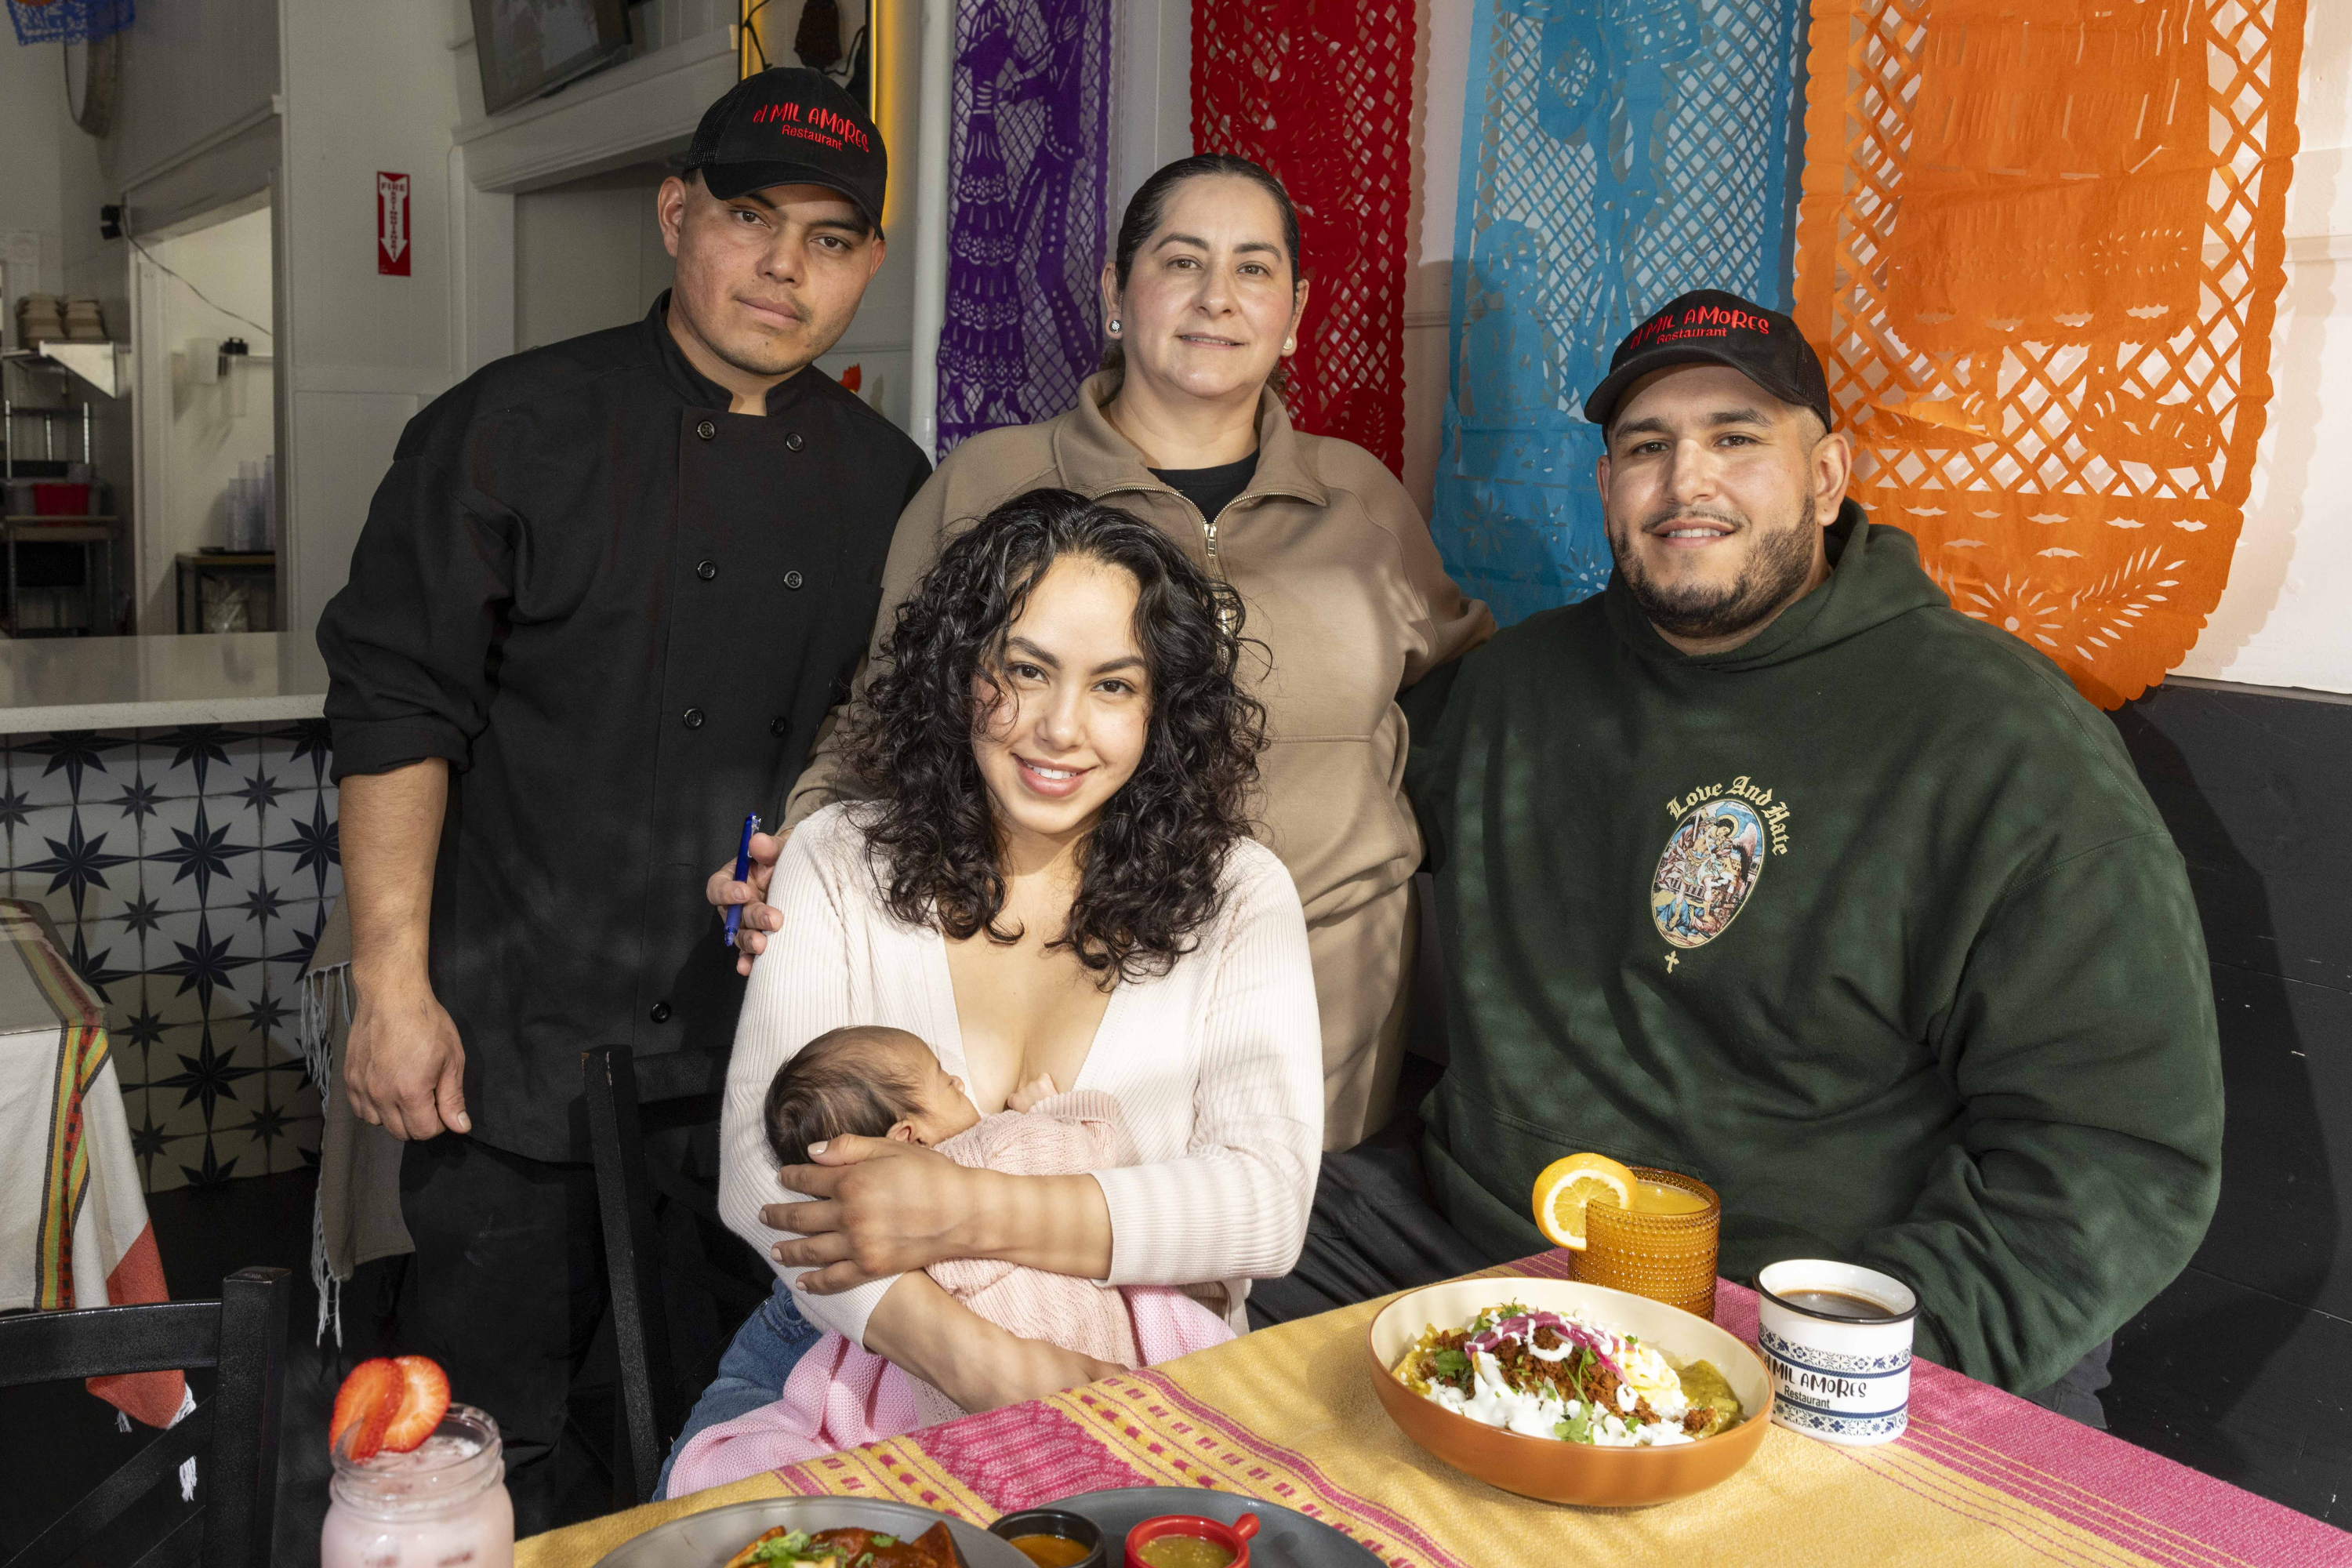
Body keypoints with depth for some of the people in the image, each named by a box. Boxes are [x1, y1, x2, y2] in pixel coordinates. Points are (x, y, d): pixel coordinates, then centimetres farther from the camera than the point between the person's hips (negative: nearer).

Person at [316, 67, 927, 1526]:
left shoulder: (886, 484, 5)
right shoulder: (512, 429, -5)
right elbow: (397, 712, -6)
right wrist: (395, 988, -9)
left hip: (769, 1053, 3)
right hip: (520, 1047, -3)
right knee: (492, 1450, 9)